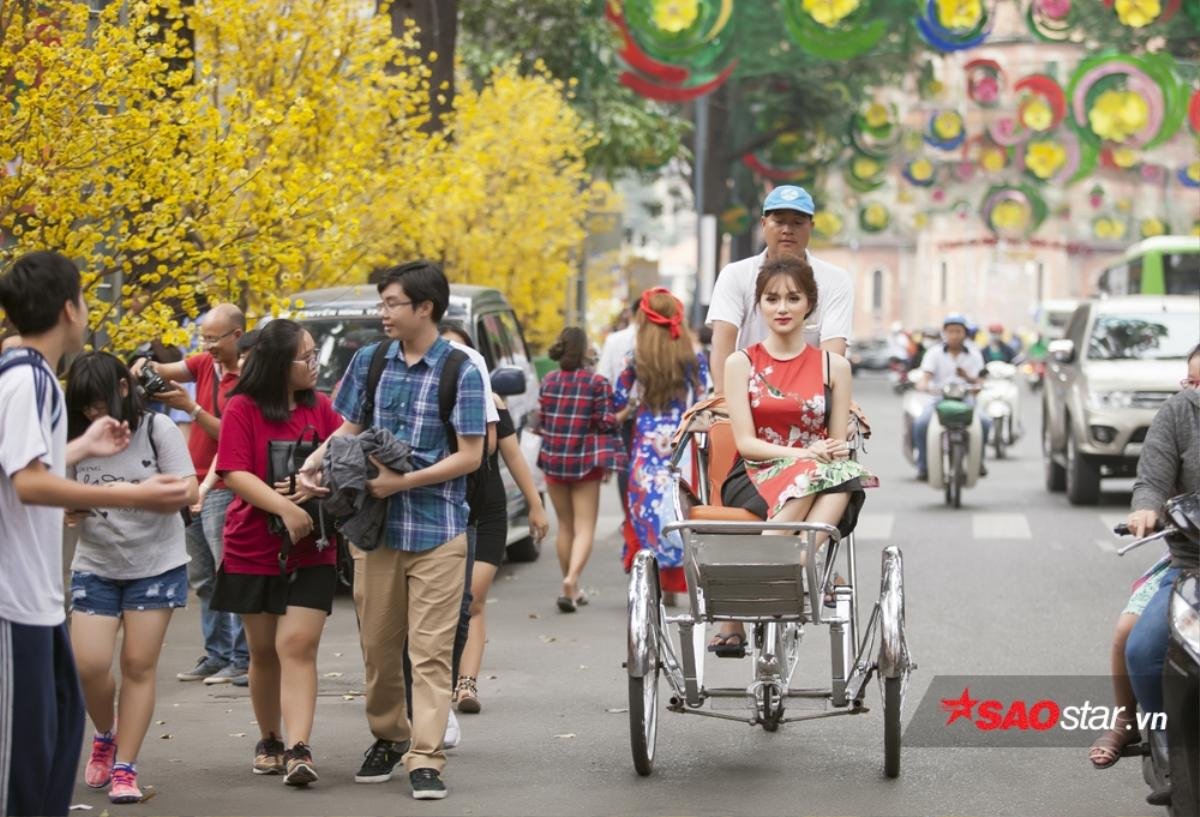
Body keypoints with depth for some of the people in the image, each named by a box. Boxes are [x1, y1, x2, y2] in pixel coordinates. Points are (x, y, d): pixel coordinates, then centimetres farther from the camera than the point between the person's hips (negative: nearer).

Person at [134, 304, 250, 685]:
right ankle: (216, 655, 17)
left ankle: (242, 661, -5)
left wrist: (191, 407, -20)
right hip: (194, 484, 8)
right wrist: (146, 366, -20)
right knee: (202, 579, 11)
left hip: (222, 489, -8)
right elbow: (168, 371, 0)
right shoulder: (205, 363, 9)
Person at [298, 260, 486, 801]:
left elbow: (469, 455, -9)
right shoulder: (369, 361, 6)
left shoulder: (460, 372, -6)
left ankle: (426, 758, -2)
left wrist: (403, 482, -17)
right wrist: (314, 463, -4)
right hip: (375, 526, 4)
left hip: (436, 530, -4)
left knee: (430, 650, -4)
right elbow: (349, 427, 15)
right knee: (378, 645, 10)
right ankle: (388, 736, 29)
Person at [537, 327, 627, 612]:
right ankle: (572, 578, -24)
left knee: (565, 525, 15)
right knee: (584, 527, -1)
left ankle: (571, 589, 21)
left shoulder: (548, 381, 1)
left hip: (553, 459, 4)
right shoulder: (597, 382, -10)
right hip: (585, 460, -3)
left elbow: (541, 419, 6)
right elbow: (607, 423, -11)